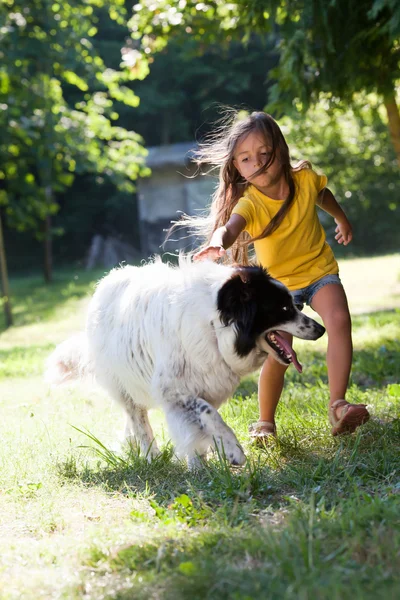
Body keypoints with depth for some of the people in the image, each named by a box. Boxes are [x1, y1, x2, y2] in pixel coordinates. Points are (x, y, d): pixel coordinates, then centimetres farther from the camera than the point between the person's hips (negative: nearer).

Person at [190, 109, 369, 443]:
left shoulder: (305, 179, -14)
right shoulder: (249, 202, -25)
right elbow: (229, 227, -48)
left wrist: (342, 219, 29)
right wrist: (217, 243, -71)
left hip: (319, 269, 2)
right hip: (278, 281, -2)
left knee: (339, 319, -25)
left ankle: (337, 406, -24)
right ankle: (266, 423, 13)